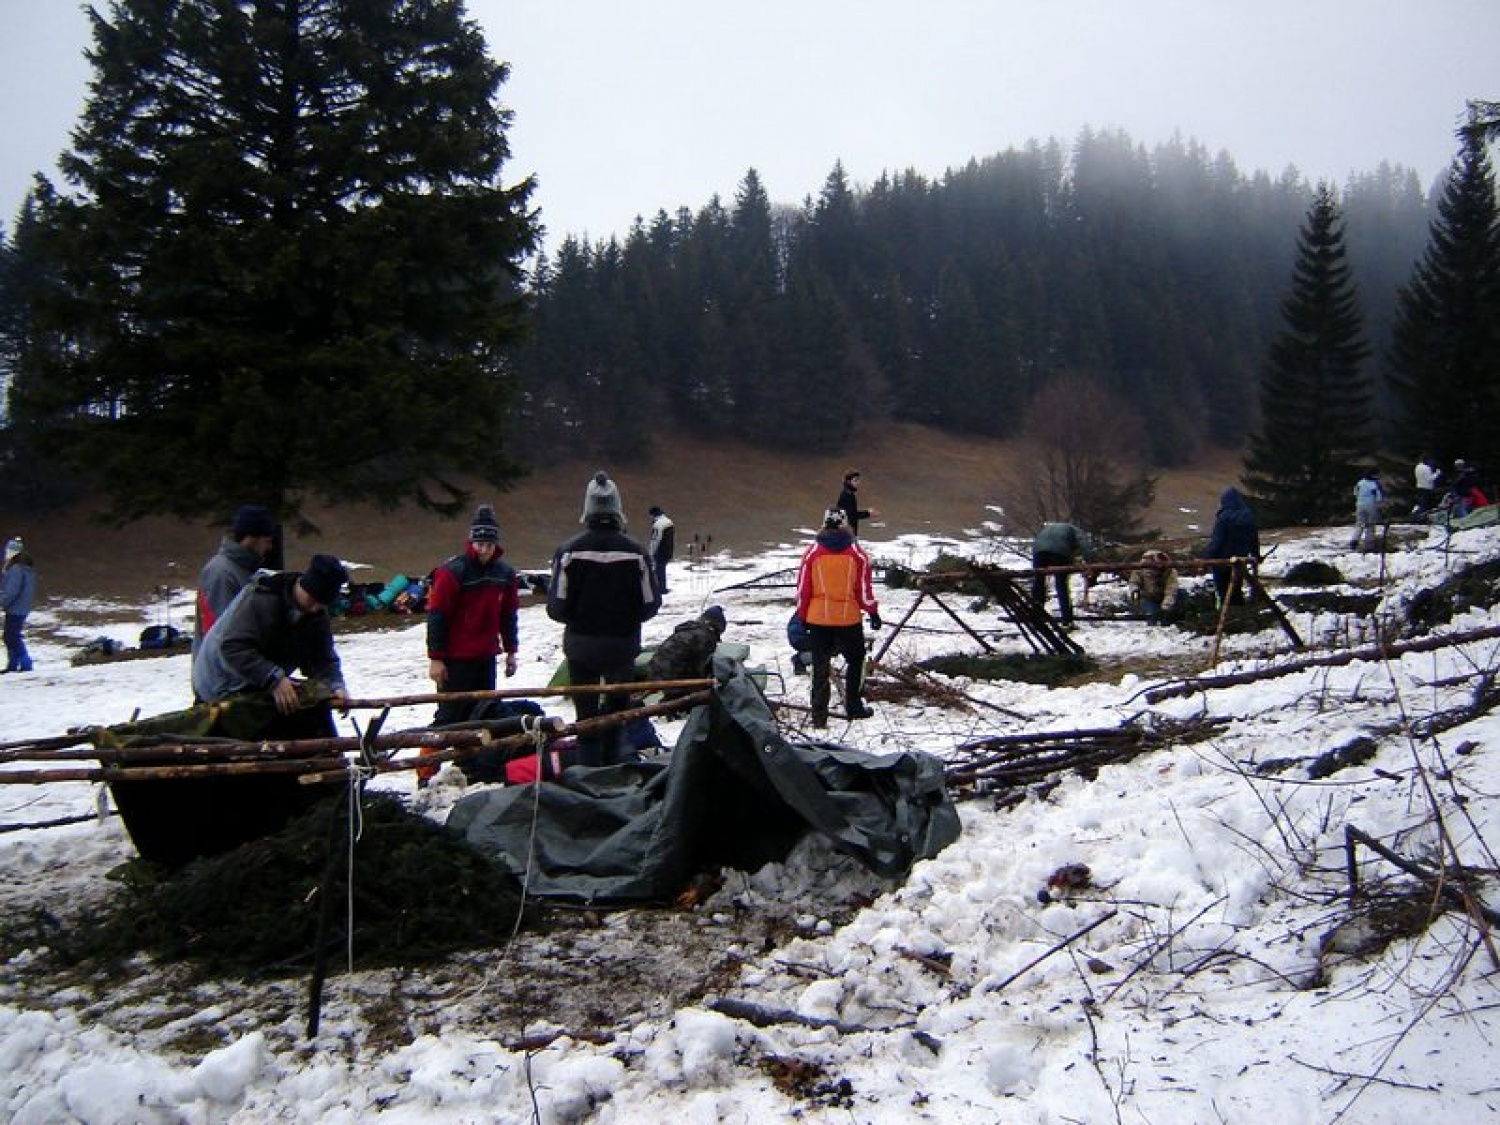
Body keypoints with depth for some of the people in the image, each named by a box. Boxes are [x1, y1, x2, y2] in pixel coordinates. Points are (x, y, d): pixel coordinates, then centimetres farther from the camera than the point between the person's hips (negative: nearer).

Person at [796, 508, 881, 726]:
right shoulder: (856, 553, -6)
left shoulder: (812, 553, -4)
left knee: (821, 667, 8)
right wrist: (873, 612, 12)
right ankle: (853, 706, 22)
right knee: (855, 661, 20)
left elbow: (803, 588, 0)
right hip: (849, 618, -1)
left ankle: (819, 715, 7)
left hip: (818, 618, 1)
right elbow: (864, 587, -2)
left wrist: (802, 616, 11)